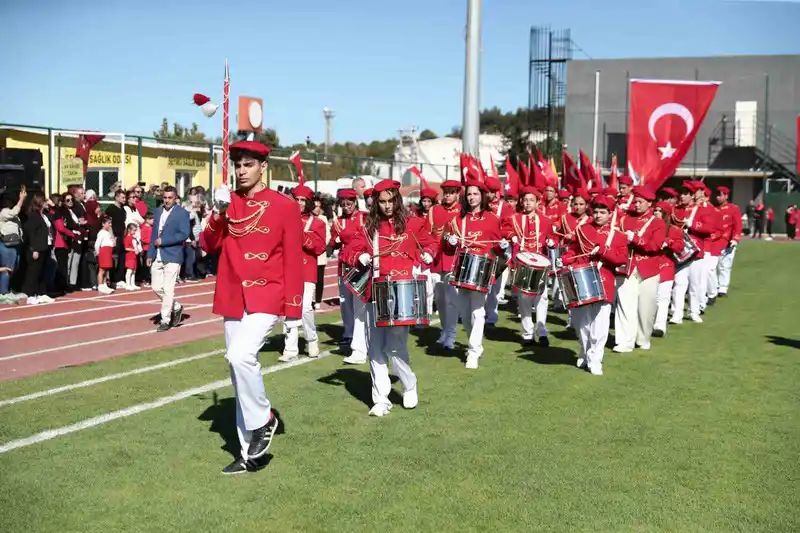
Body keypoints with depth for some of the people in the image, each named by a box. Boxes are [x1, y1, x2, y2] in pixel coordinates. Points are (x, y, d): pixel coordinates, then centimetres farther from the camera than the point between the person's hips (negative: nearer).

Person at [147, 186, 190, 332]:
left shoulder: (182, 213, -6)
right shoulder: (158, 211, 14)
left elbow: (184, 234, -15)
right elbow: (154, 233, 17)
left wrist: (163, 241, -16)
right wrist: (150, 254, 10)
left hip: (172, 256, -6)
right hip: (157, 257, 6)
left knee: (168, 289, -6)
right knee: (156, 287, 8)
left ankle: (165, 320, 3)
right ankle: (176, 307, 28)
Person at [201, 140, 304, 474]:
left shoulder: (285, 206, -4)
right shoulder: (228, 203, 8)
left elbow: (293, 260, -4)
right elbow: (210, 247, 5)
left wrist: (293, 308, -7)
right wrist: (218, 212, -10)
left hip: (267, 296, -5)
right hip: (233, 299, 5)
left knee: (240, 356, -26)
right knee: (238, 366, 9)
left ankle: (264, 419, -2)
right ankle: (249, 451, 19)